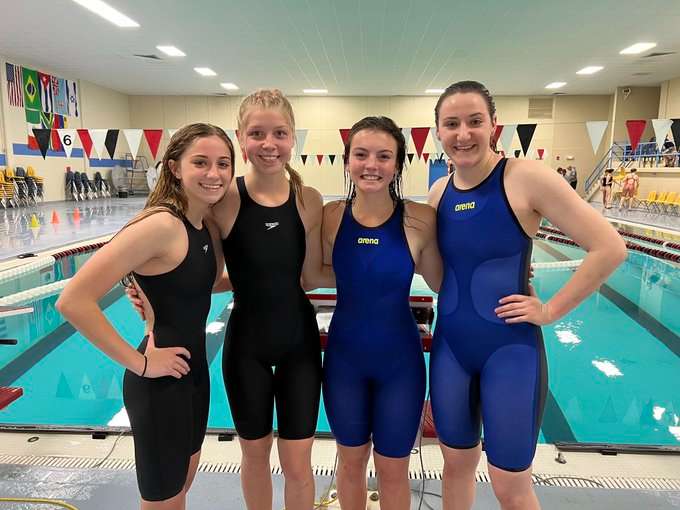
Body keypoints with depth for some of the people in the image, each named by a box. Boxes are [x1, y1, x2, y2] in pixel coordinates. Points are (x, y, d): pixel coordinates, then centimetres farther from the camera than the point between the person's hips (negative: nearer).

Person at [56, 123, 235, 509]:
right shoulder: (161, 224, -24)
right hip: (160, 383, -8)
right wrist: (139, 362, -21)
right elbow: (73, 301, -27)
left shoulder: (205, 225, 2)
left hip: (195, 371, 8)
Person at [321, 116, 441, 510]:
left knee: (393, 469, 17)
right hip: (344, 357, 2)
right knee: (351, 460, 22)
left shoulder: (420, 219, -16)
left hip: (400, 360, -1)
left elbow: (441, 284, -4)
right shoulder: (330, 217, -10)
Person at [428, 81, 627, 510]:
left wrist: (550, 311, -12)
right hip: (450, 347, 5)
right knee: (457, 464, 20)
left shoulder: (527, 178, -14)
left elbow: (610, 249, -15)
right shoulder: (439, 192, 2)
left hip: (510, 349, -5)